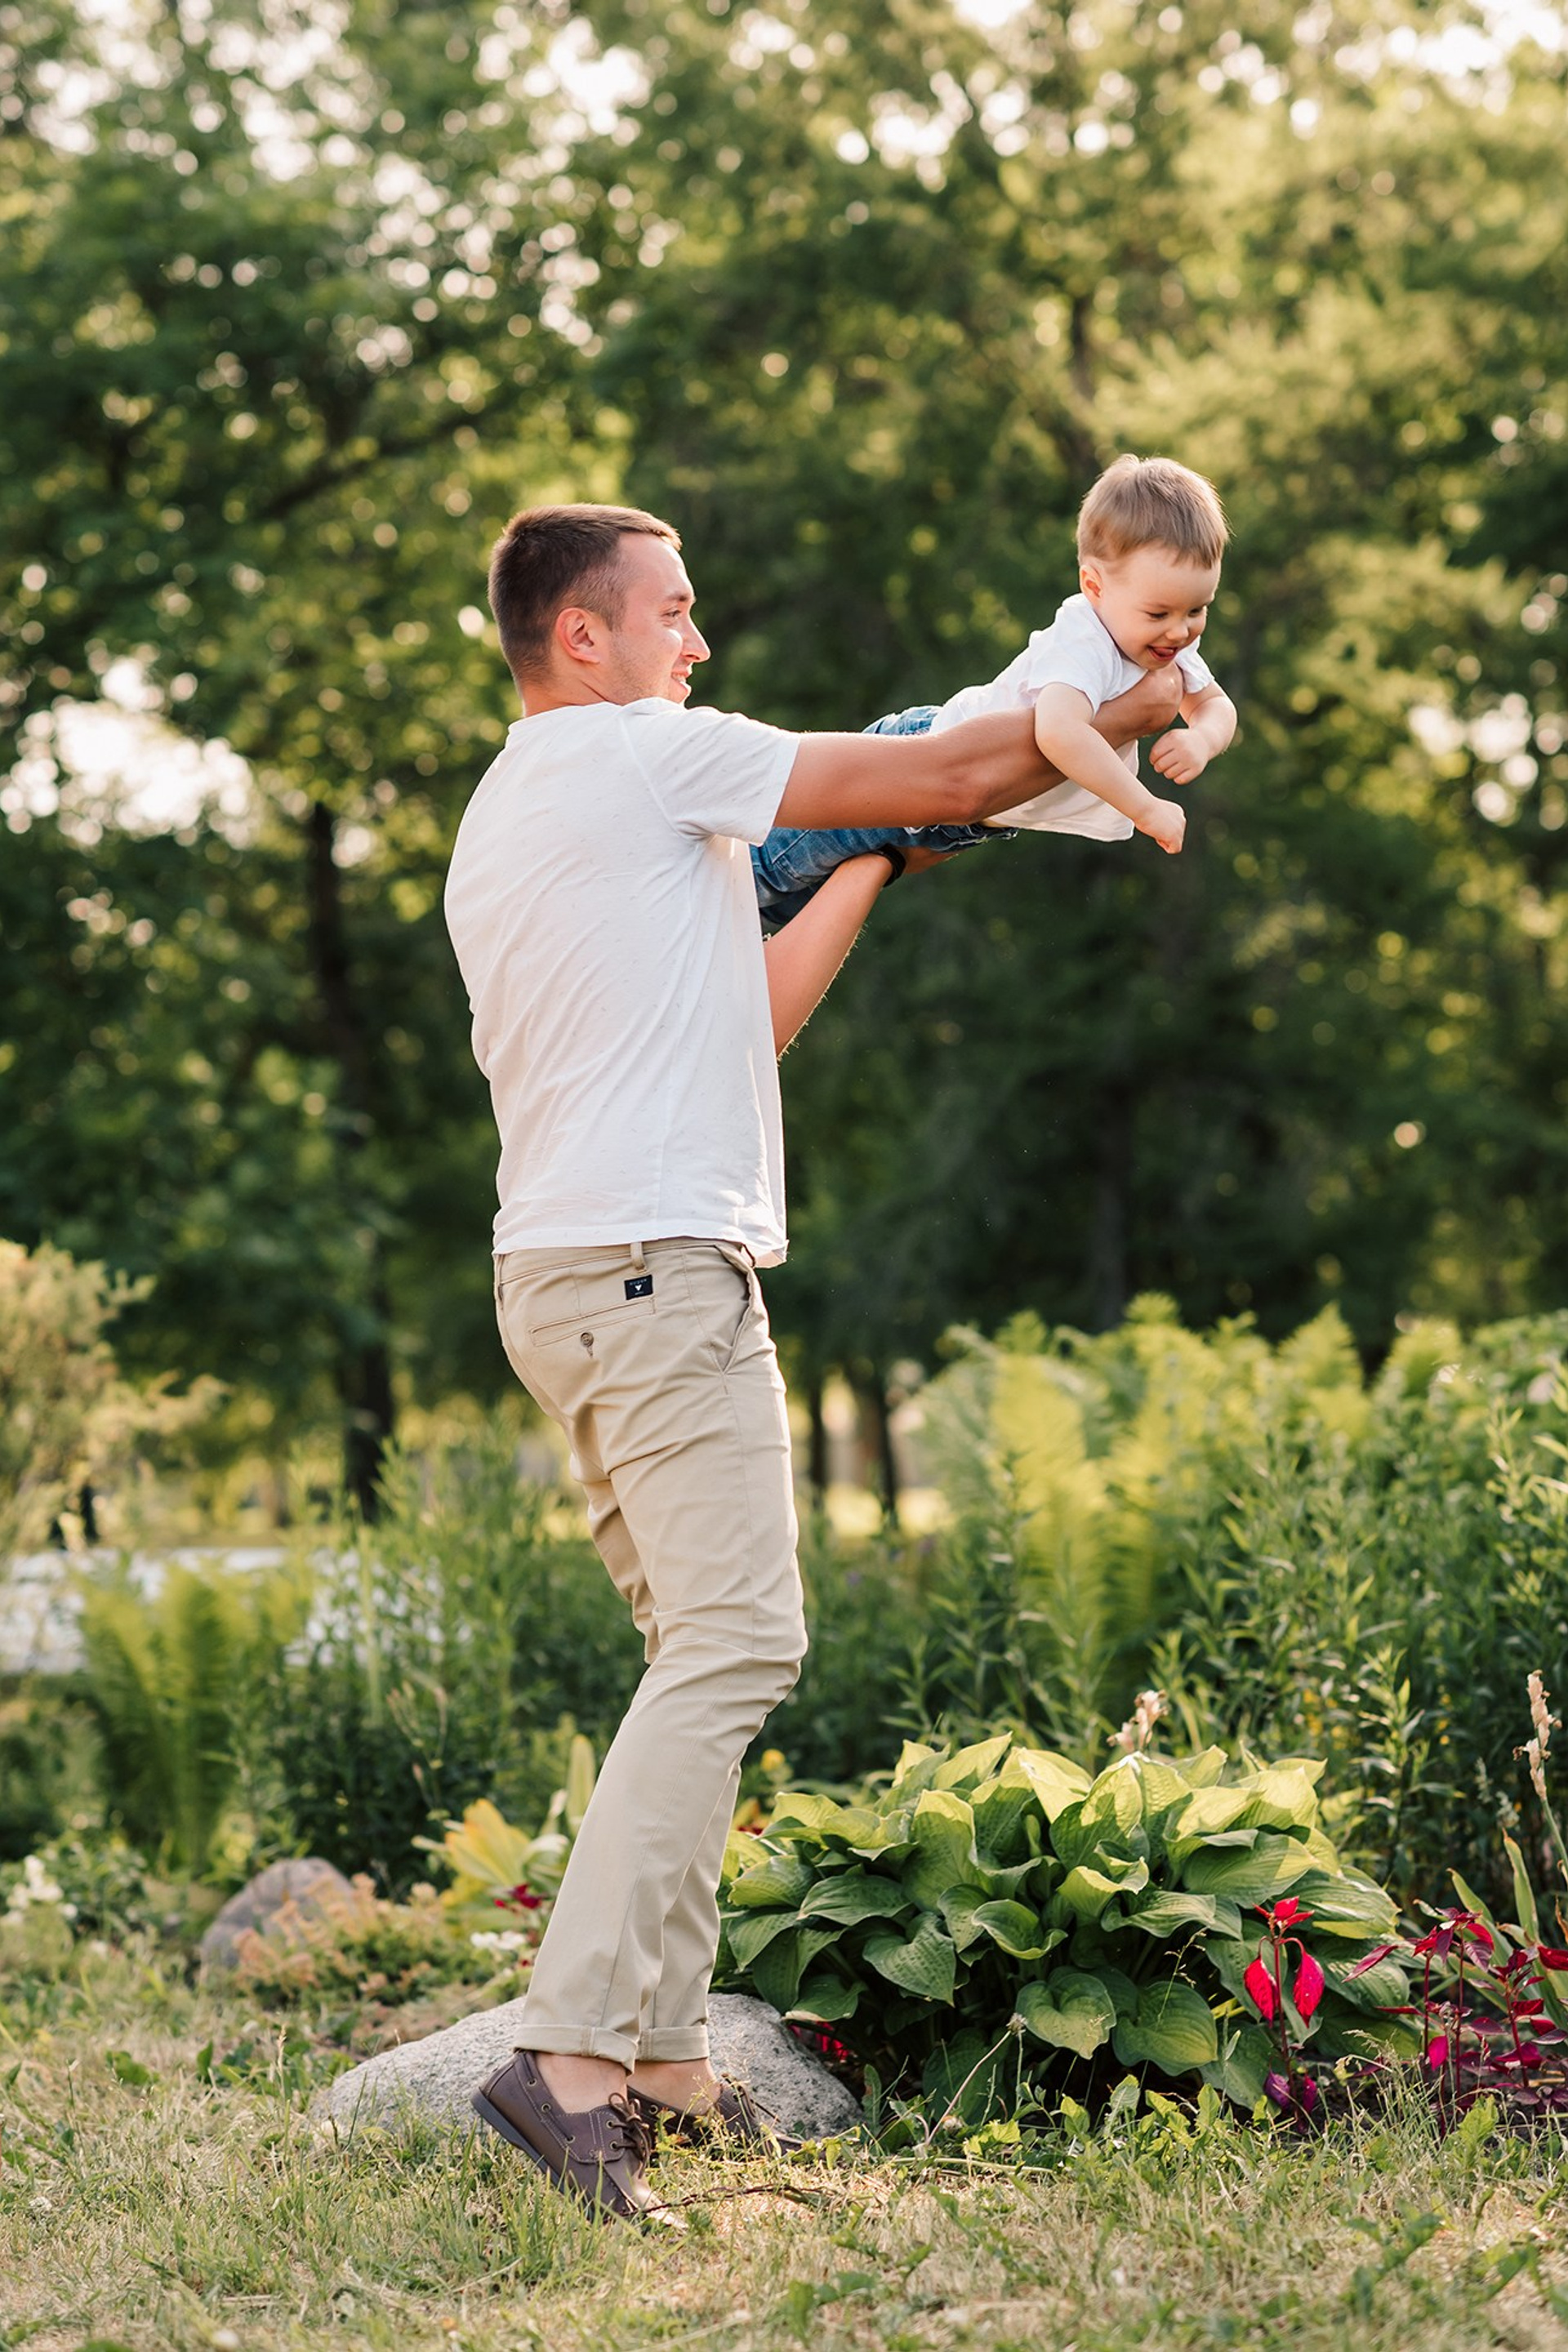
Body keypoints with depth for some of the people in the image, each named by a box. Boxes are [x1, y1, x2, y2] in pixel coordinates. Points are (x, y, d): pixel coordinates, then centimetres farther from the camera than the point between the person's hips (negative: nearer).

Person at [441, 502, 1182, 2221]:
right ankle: (571, 2051, -22)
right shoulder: (651, 756, -5)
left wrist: (875, 867, 30)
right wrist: (1138, 710, 14)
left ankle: (664, 2061, 10)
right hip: (656, 1262, -10)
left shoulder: (496, 824, 22)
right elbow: (959, 775, -1)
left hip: (564, 1276, 10)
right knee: (732, 1646, -15)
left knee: (707, 1655, 11)